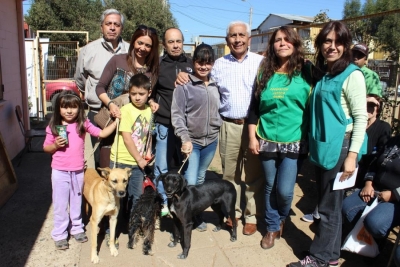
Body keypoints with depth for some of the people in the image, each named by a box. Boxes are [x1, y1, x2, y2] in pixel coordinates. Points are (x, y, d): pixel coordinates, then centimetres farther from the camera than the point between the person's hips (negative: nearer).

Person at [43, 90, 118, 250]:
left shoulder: (83, 124, -3)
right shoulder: (53, 127, -5)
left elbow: (102, 133, -3)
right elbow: (46, 148, 3)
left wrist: (116, 122, -10)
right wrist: (55, 145, -17)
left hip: (78, 171, 2)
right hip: (60, 172, -1)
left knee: (76, 202, 17)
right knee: (60, 204, 8)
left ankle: (77, 228, 34)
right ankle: (59, 234, 22)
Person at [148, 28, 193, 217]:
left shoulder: (192, 65, 9)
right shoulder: (157, 65, 5)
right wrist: (151, 101, -5)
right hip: (164, 125, -1)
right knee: (161, 167, 5)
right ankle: (163, 203, 23)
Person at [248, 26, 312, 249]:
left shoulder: (307, 71, -2)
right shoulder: (265, 72, 5)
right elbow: (254, 106, 7)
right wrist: (252, 136, 2)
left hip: (295, 141, -2)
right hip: (267, 140, 3)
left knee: (285, 190, -3)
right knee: (271, 187, 12)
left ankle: (282, 218, 31)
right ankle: (272, 228, 32)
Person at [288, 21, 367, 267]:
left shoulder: (352, 75, -10)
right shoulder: (320, 73, 12)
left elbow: (361, 118, -13)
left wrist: (352, 155, -18)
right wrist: (312, 142, 12)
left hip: (340, 147, -7)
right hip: (321, 145, 8)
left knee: (329, 206, 3)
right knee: (329, 203, 16)